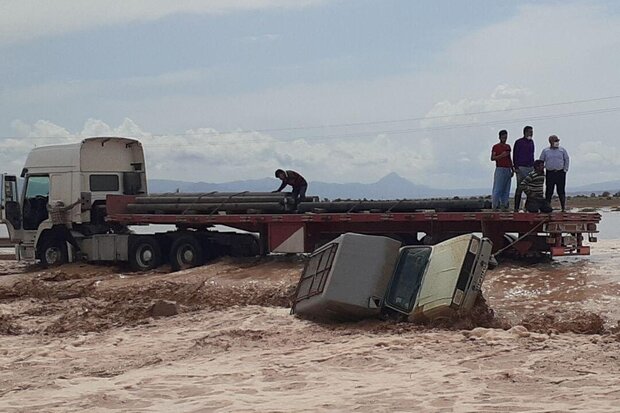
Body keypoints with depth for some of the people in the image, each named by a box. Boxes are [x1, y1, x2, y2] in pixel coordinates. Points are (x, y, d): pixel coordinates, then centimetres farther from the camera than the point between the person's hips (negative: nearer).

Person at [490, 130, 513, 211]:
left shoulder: (508, 146, 18)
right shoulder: (495, 147, 0)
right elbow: (492, 158, -6)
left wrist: (512, 169, 19)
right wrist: (501, 155, -18)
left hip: (508, 170, 6)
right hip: (500, 169, -6)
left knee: (506, 189, 3)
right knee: (498, 188, -9)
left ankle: (504, 205, 6)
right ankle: (494, 205, -8)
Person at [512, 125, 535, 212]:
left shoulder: (531, 142, 15)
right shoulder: (519, 142, -3)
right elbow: (515, 155, -5)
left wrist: (533, 166, 17)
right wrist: (516, 167, -12)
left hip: (530, 168, 6)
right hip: (521, 168, -6)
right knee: (520, 188, -6)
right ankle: (516, 208, -4)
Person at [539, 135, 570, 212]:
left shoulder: (562, 150, 7)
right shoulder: (545, 151, 7)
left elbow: (567, 159, 12)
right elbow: (541, 161, 12)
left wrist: (565, 169, 4)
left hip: (560, 173, 0)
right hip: (550, 173, 0)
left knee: (561, 191, -1)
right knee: (549, 191, -1)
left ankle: (563, 208, 3)